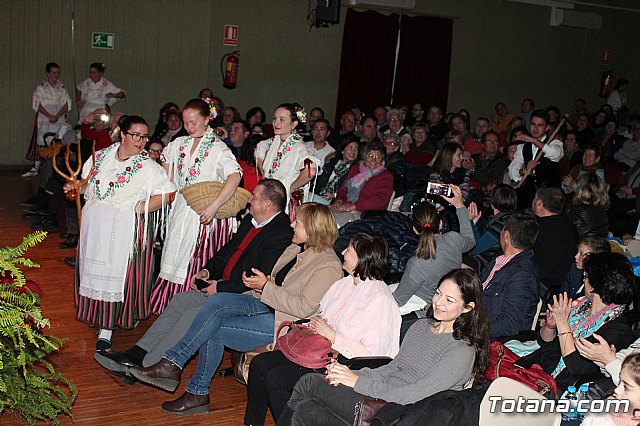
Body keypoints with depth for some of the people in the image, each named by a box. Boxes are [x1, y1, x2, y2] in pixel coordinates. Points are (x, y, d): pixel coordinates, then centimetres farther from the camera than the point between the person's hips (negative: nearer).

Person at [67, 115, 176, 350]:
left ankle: (107, 328, 5)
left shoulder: (148, 167, -6)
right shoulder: (101, 157, 8)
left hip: (125, 229, -4)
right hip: (95, 225, 4)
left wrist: (139, 208, -17)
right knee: (95, 269, 8)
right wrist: (75, 186, 1)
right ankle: (101, 318, 27)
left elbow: (167, 193, -13)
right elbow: (88, 185, 22)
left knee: (118, 271, -4)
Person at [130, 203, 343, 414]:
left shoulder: (328, 266, -13)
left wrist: (265, 286, -19)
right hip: (266, 306, 8)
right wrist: (258, 282, 3)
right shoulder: (294, 249, 14)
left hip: (285, 322, -8)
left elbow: (304, 308, -21)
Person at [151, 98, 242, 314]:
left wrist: (214, 206, -33)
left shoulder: (218, 148, -12)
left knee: (198, 265, -2)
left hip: (204, 215, -6)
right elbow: (166, 160, 29)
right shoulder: (179, 144, 8)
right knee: (176, 260, 10)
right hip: (180, 211, 6)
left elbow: (235, 176, -27)